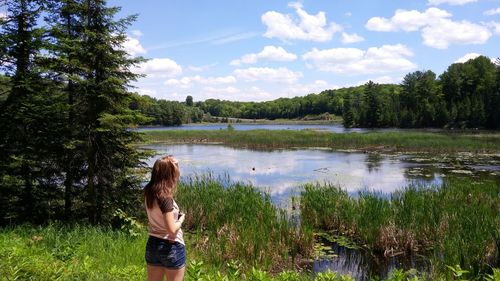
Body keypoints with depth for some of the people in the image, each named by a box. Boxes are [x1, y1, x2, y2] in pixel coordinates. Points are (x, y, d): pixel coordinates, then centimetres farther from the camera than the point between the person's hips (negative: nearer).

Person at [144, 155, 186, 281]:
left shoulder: (148, 192, -2)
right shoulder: (165, 197, -24)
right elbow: (172, 230, -25)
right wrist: (181, 218, -6)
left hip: (152, 245, 7)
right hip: (171, 247, -7)